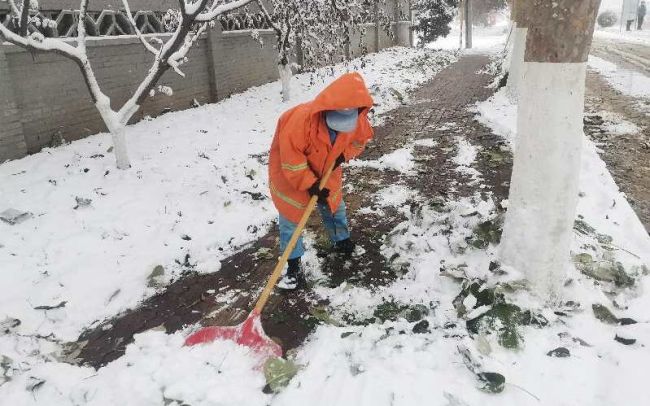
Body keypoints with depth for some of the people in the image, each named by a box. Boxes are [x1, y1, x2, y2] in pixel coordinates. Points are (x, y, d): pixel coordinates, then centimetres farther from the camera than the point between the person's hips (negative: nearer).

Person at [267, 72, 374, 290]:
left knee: (334, 204, 19)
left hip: (326, 169, 5)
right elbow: (291, 156, -34)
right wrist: (310, 185, -30)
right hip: (291, 171, -5)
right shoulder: (302, 118, -41)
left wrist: (344, 153, -16)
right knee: (291, 215, -4)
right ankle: (293, 265, 7)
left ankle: (341, 240, 46)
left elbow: (361, 138, 2)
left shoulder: (356, 120, -22)